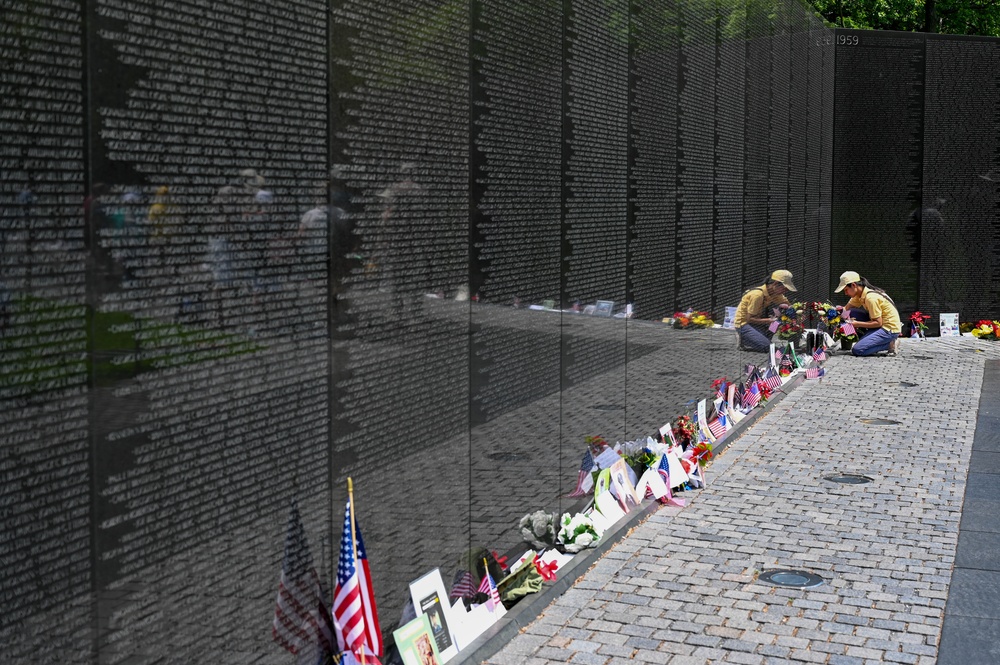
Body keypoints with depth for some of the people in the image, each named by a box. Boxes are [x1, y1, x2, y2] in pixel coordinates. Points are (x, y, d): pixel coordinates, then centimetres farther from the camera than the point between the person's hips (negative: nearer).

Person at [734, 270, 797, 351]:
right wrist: (769, 320, -29)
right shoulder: (758, 295, -26)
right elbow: (750, 319, -23)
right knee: (766, 346, -26)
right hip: (743, 323, -8)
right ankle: (744, 340, -1)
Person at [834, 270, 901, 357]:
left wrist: (857, 324, -22)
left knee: (857, 350, -19)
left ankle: (889, 344, -6)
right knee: (851, 314, 1)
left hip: (890, 329, -9)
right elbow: (846, 310, 6)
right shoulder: (860, 294, 3)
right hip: (882, 325, 9)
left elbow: (878, 323, -22)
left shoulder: (870, 297, -24)